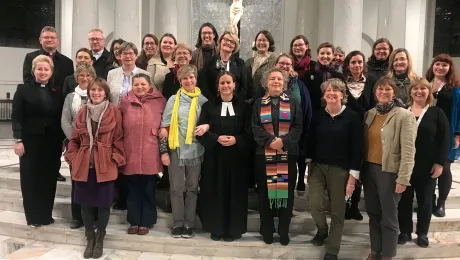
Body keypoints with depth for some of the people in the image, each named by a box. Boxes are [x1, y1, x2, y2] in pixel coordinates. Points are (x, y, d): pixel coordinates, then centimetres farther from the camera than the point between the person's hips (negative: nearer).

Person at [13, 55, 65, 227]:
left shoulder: (57, 92, 10)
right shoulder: (23, 90, 1)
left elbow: (60, 119, 8)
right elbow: (16, 117, -5)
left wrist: (62, 140, 4)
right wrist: (18, 140, -12)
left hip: (52, 143, 3)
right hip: (31, 141, -3)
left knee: (49, 178, 7)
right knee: (30, 178, 4)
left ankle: (46, 214, 19)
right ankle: (33, 216, 15)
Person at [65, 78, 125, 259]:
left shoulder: (114, 112, -2)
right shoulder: (82, 111, 7)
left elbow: (118, 139, -2)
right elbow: (74, 139, 11)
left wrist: (115, 160, -8)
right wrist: (72, 158, 3)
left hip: (105, 165, -3)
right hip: (83, 164, 3)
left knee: (103, 203, 4)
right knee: (85, 203, 9)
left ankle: (99, 239, 23)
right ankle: (90, 238, 27)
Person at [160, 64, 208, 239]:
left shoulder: (203, 101, 4)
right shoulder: (173, 100, 4)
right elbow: (165, 127, 2)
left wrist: (205, 127, -14)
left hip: (195, 151, 0)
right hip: (176, 150, 0)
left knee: (192, 188, 8)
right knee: (177, 188, 5)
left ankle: (188, 224, 18)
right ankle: (178, 224, 17)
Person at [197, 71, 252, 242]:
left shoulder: (244, 107, 6)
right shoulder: (209, 106, 6)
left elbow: (250, 133, 1)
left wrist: (236, 140, -17)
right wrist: (217, 138, -17)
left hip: (237, 157, 0)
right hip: (215, 157, 0)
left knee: (235, 192, 4)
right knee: (215, 192, 4)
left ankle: (233, 229, 16)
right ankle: (216, 228, 16)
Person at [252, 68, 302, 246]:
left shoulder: (293, 103, 9)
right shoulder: (258, 104, 9)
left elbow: (298, 127, 0)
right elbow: (254, 127, -1)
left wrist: (284, 141, -16)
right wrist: (270, 140, -16)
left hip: (288, 154, 0)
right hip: (264, 153, 0)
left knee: (286, 190, 3)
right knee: (265, 191, 4)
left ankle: (284, 231, 17)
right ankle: (267, 230, 18)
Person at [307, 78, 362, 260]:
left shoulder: (352, 117, -8)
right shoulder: (318, 116, 2)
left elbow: (357, 147, -9)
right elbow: (310, 141, 8)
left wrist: (353, 175, -12)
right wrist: (309, 165, 7)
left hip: (340, 169, -3)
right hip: (318, 166, 3)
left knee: (337, 210, 5)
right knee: (313, 203, -7)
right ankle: (322, 230, 27)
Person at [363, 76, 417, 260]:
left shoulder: (405, 116, -8)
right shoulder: (370, 114, 8)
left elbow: (408, 150, -13)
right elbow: (364, 143, 10)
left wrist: (403, 178, -17)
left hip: (389, 171, -5)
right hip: (369, 169, 5)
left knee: (388, 216, 6)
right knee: (373, 213, 15)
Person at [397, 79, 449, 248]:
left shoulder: (437, 113, 1)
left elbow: (444, 140, -3)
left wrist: (440, 163, -10)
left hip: (427, 166, -1)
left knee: (425, 201, 10)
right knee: (404, 200, 7)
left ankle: (422, 234, 25)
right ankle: (405, 232, 22)